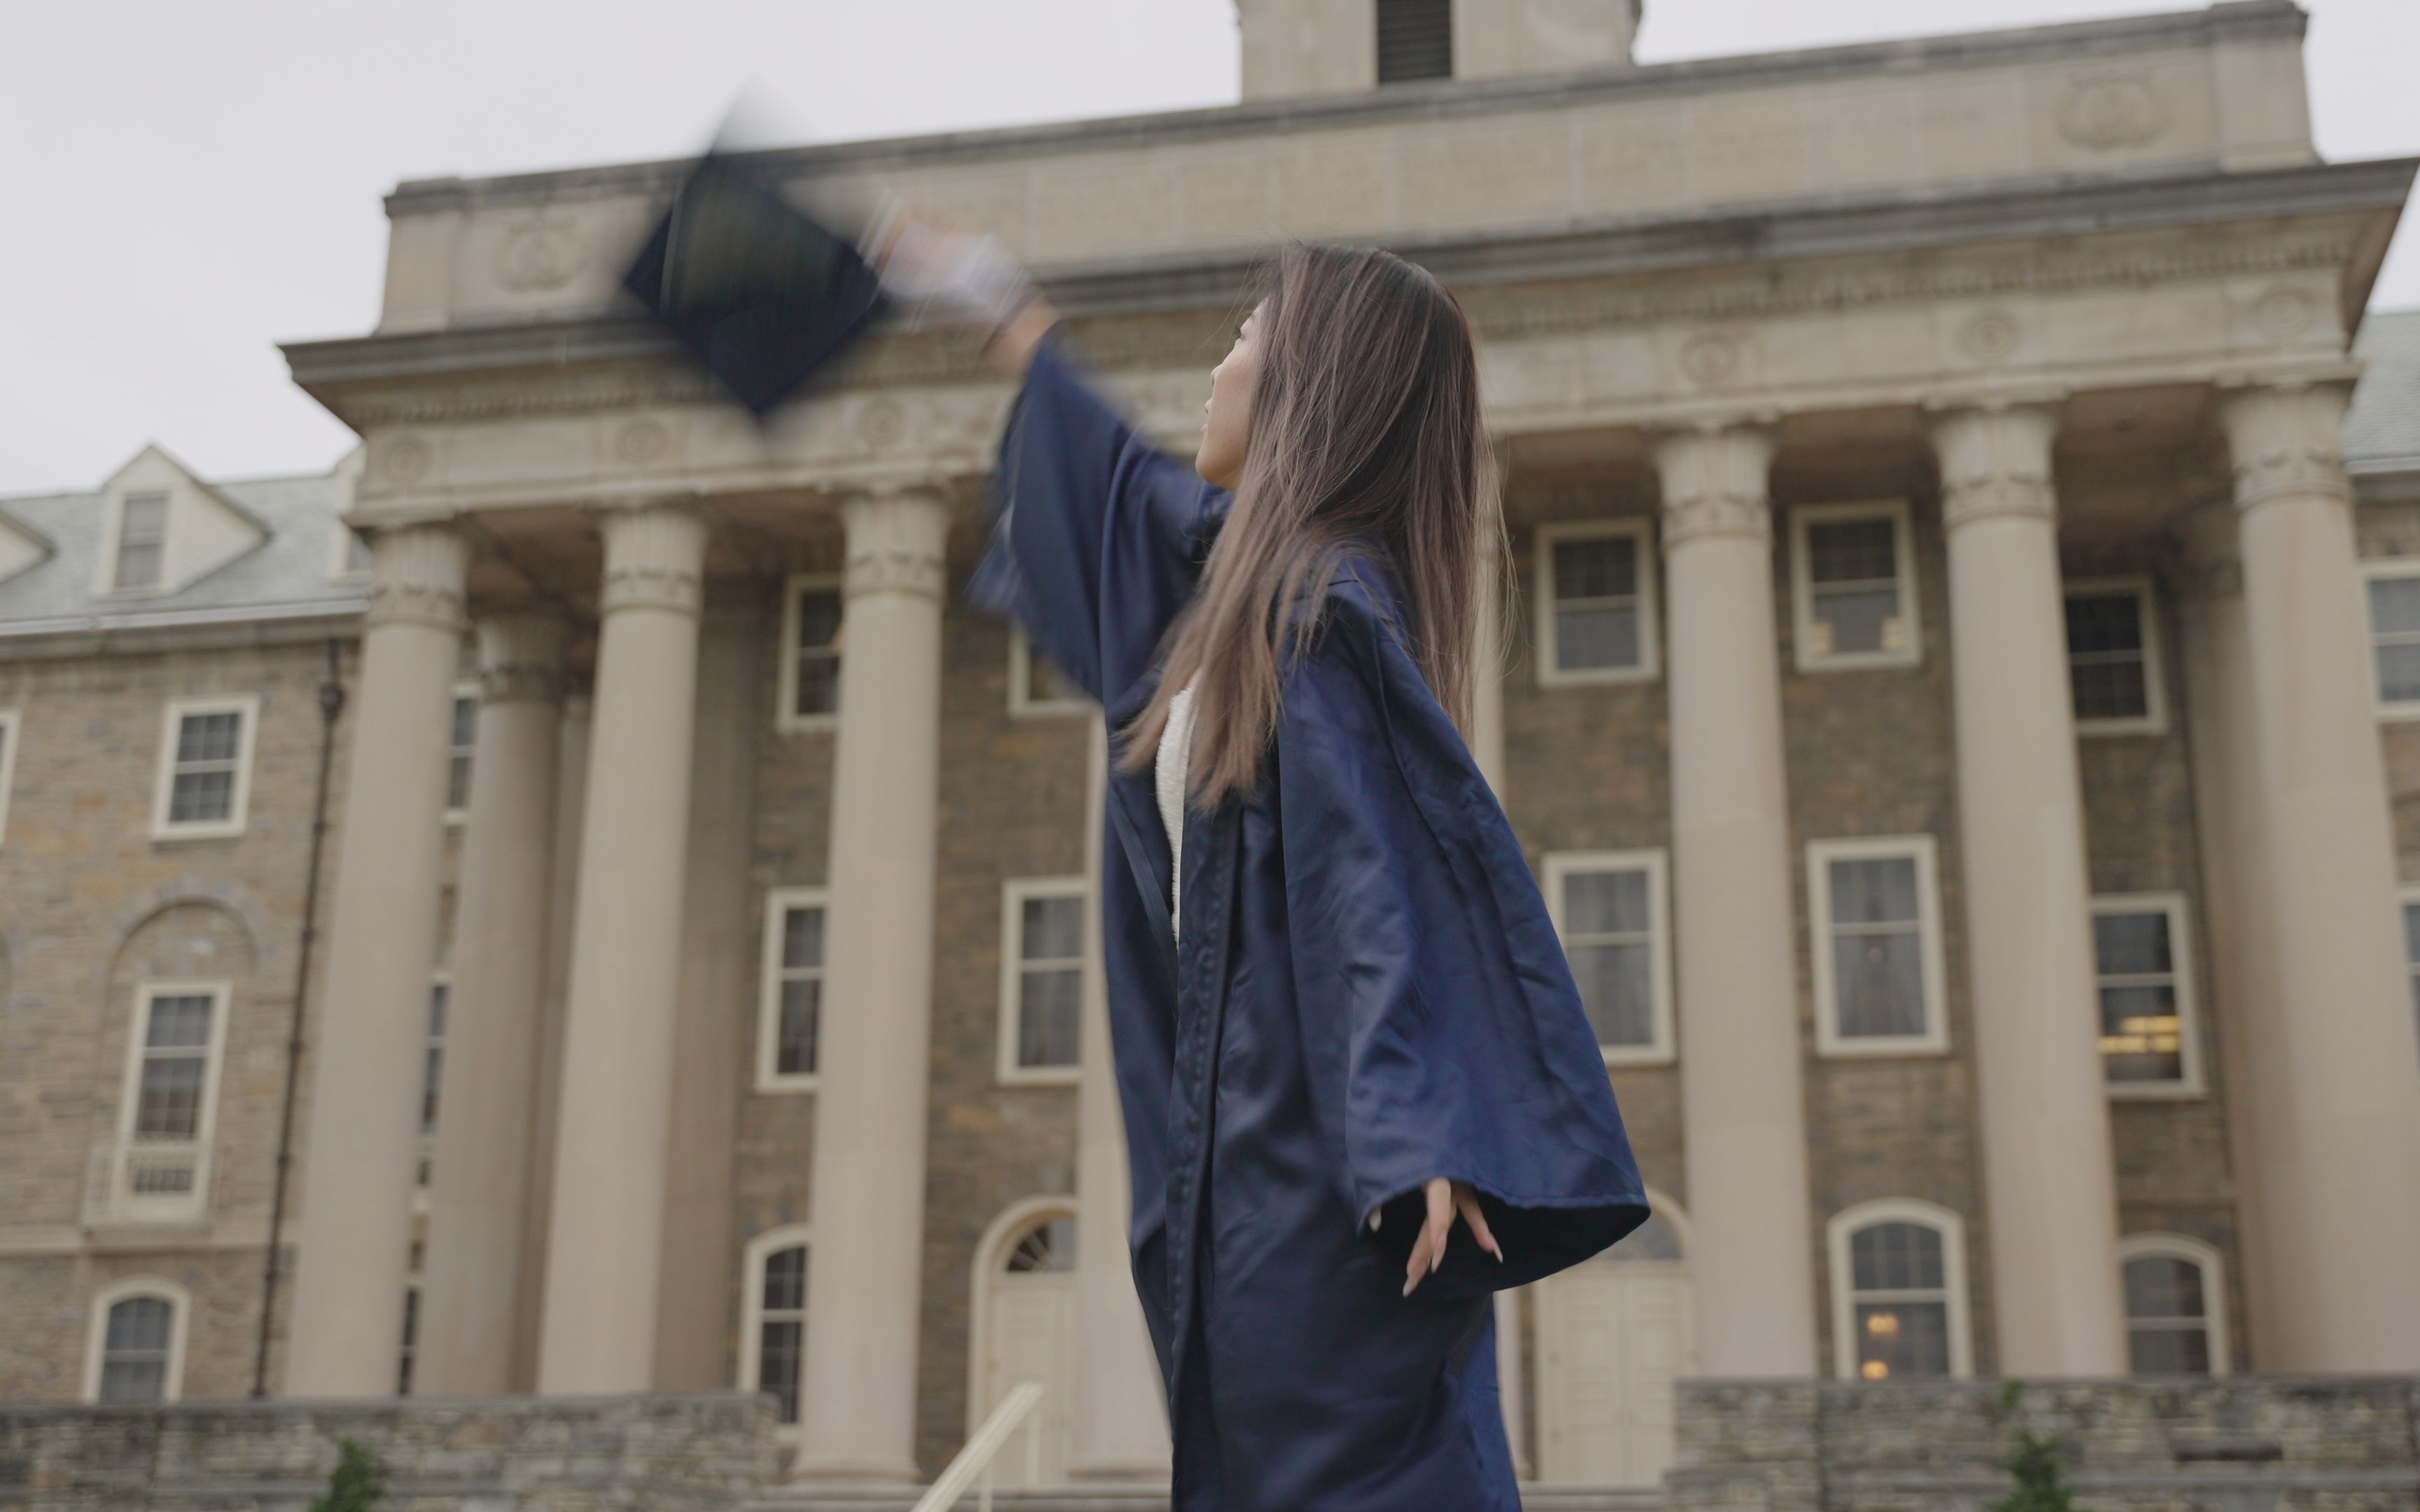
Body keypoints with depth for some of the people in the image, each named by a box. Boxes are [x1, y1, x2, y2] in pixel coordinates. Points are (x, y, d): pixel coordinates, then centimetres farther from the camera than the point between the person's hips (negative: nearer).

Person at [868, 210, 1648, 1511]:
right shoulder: (1241, 564, 14)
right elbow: (1122, 487, 34)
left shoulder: (1322, 604, -14)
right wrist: (995, 306, 45)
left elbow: (1408, 861, -24)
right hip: (1256, 1153, 10)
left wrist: (1422, 1134, -33)